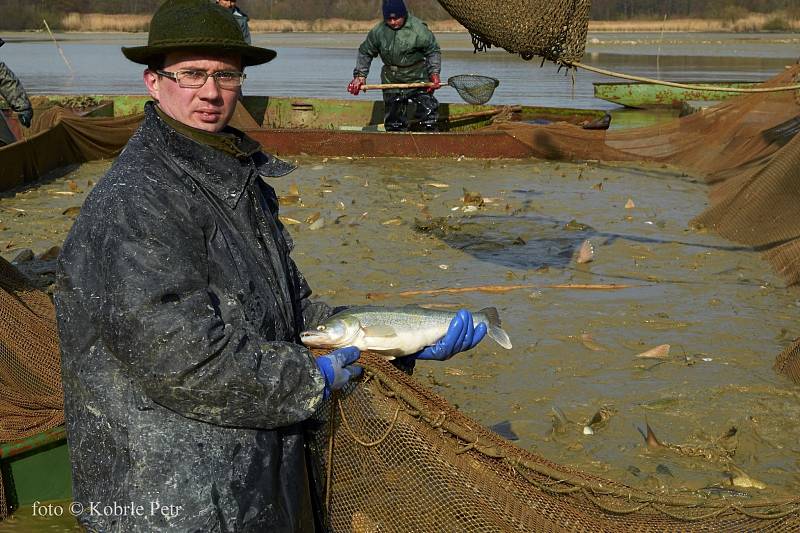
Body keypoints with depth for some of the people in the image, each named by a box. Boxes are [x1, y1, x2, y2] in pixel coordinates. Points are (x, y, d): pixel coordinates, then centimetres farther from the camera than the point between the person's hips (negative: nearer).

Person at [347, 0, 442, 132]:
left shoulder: (418, 28, -12)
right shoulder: (378, 31, -4)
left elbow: (433, 51, -2)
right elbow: (365, 53, 8)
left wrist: (434, 73, -13)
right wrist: (360, 75, -2)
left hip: (418, 78, -3)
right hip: (391, 82, 3)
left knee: (428, 111, -8)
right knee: (394, 121, 8)